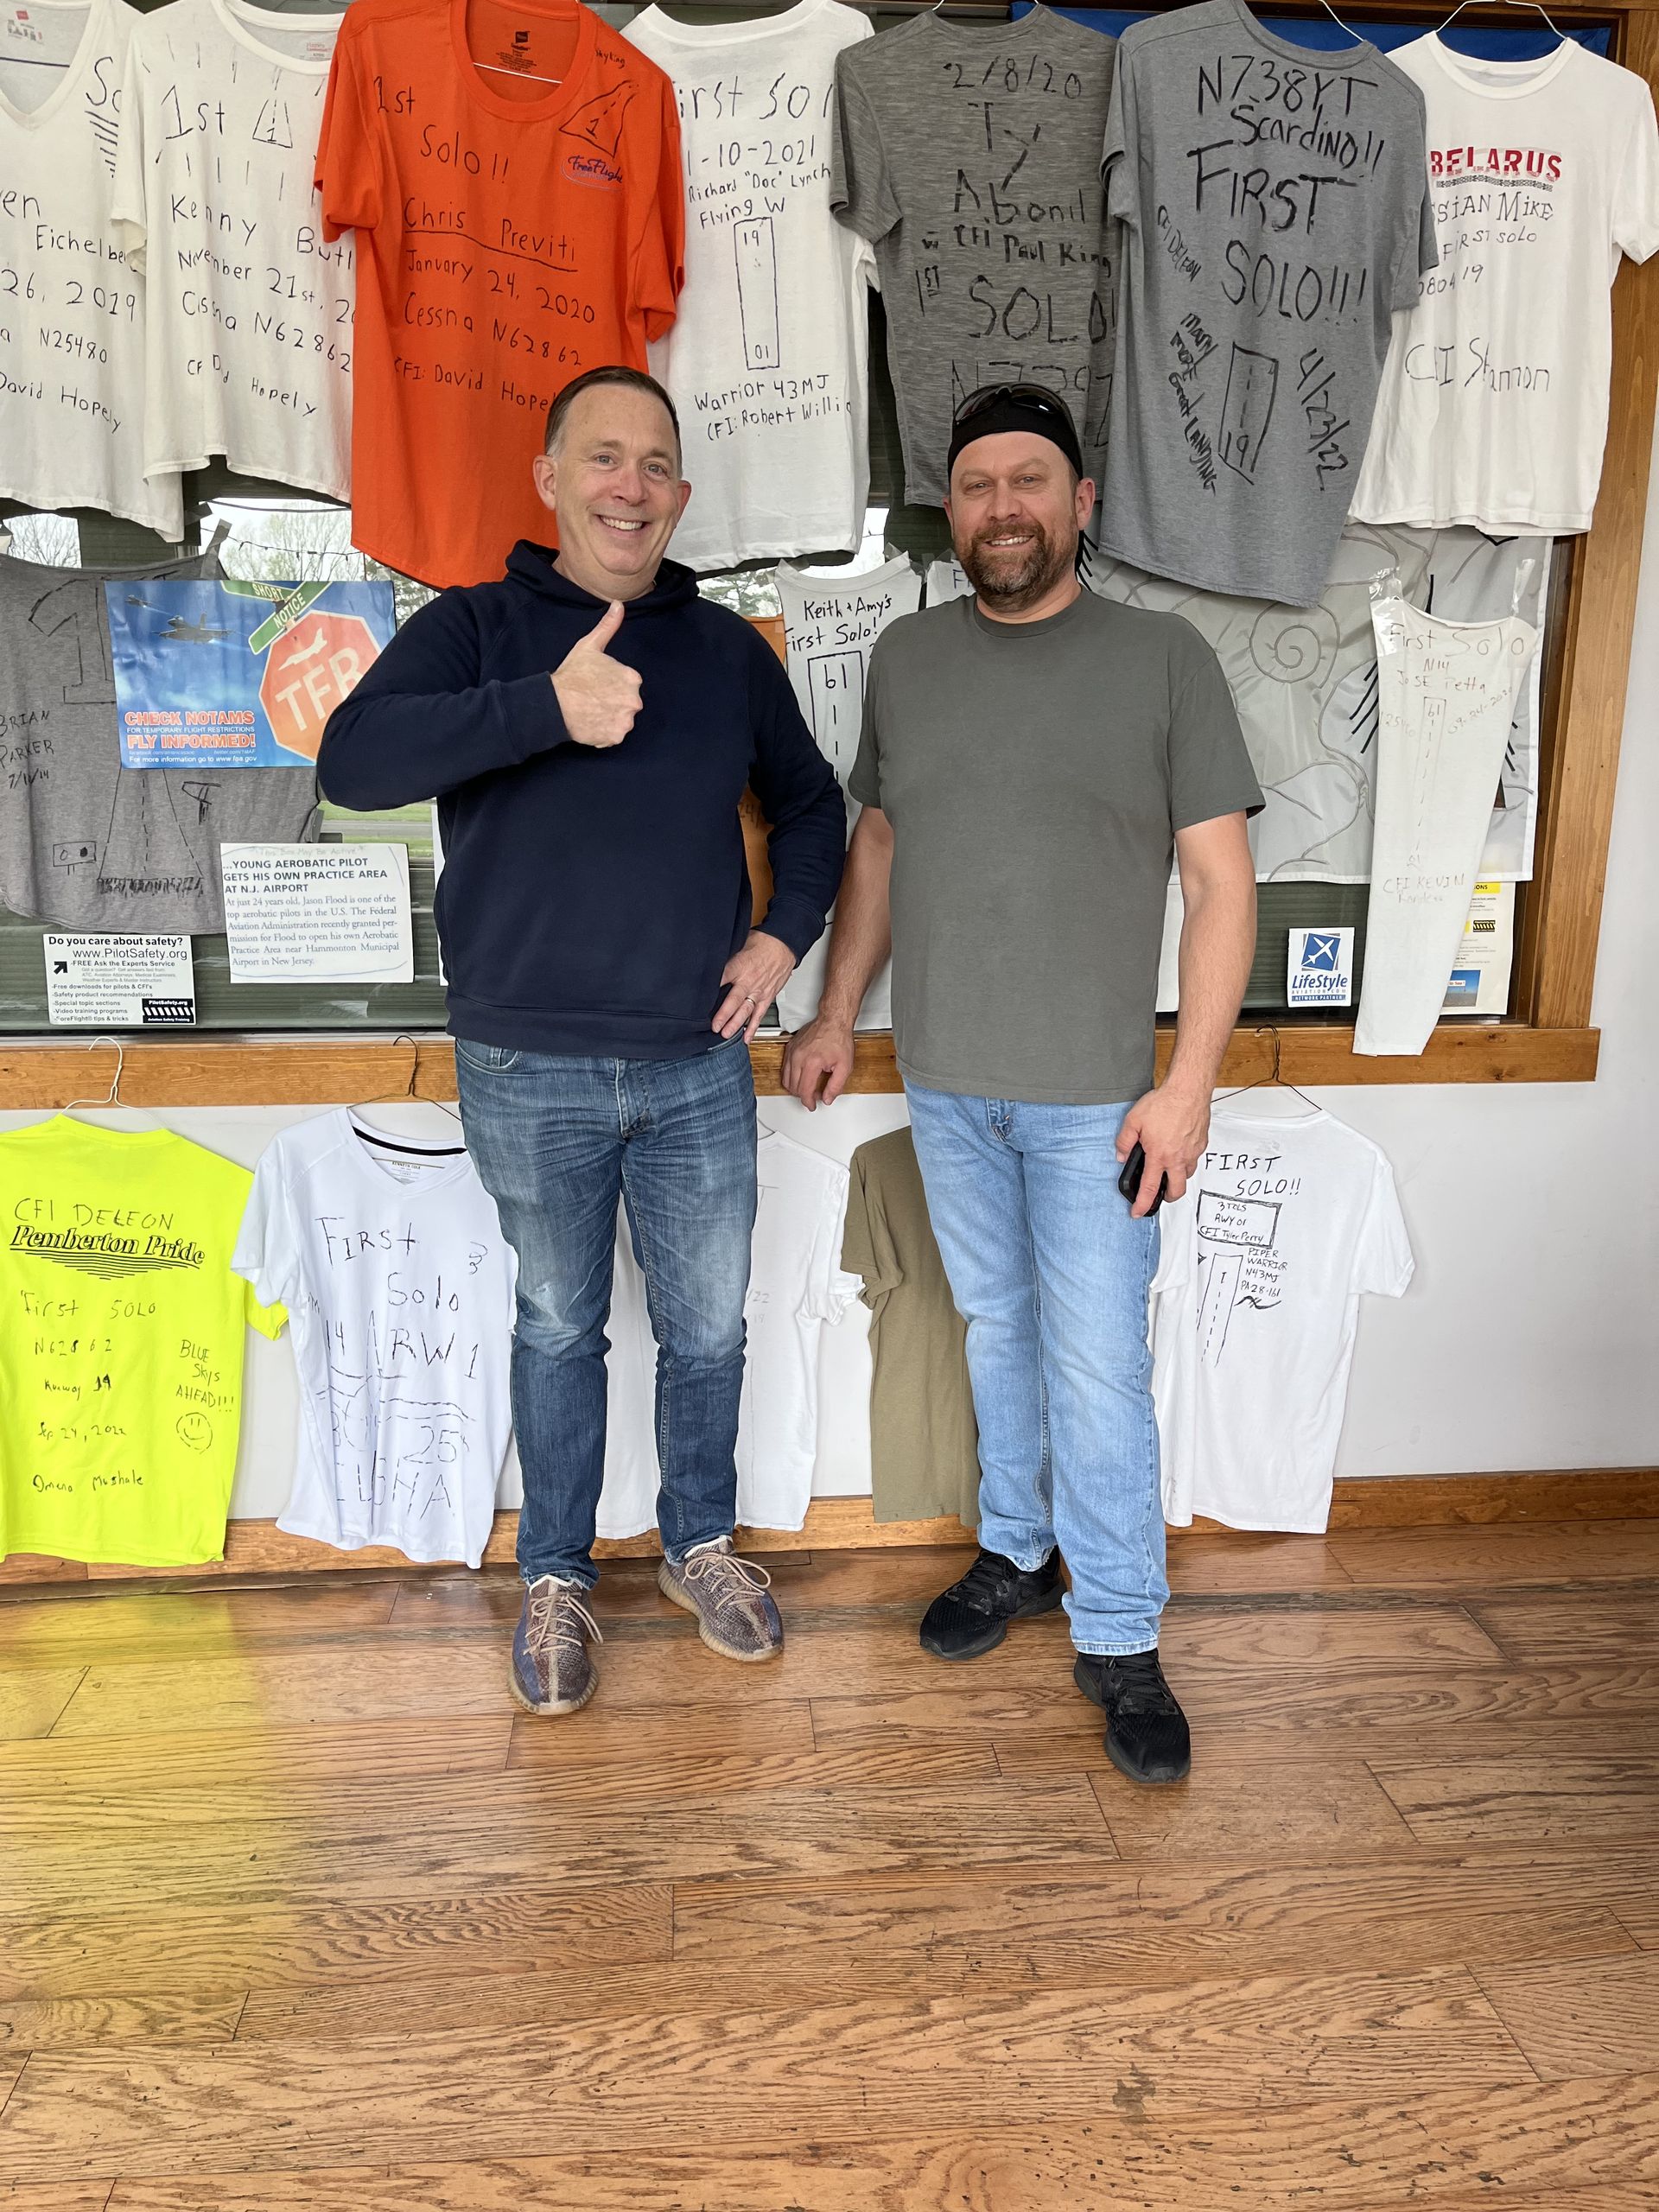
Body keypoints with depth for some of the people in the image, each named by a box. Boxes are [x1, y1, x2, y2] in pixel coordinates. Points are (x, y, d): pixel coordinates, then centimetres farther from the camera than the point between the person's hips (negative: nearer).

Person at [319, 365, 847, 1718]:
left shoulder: (729, 650, 8)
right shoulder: (477, 629, -2)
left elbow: (810, 803, 21)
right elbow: (352, 761, -20)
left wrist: (785, 933, 4)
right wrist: (548, 707, -30)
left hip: (699, 1065, 3)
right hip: (530, 1074, -2)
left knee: (708, 1327, 13)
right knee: (560, 1329, 13)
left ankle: (700, 1544, 37)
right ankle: (556, 1581, 32)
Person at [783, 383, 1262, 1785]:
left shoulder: (1164, 659, -4)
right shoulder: (905, 659, 7)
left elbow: (1222, 883, -6)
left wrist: (1190, 1082, -12)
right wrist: (835, 1016, 13)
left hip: (1093, 1093, -3)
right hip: (945, 1082, 4)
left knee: (1100, 1371, 0)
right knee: (995, 1331, 16)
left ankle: (1120, 1641, 15)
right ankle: (1017, 1550, 35)